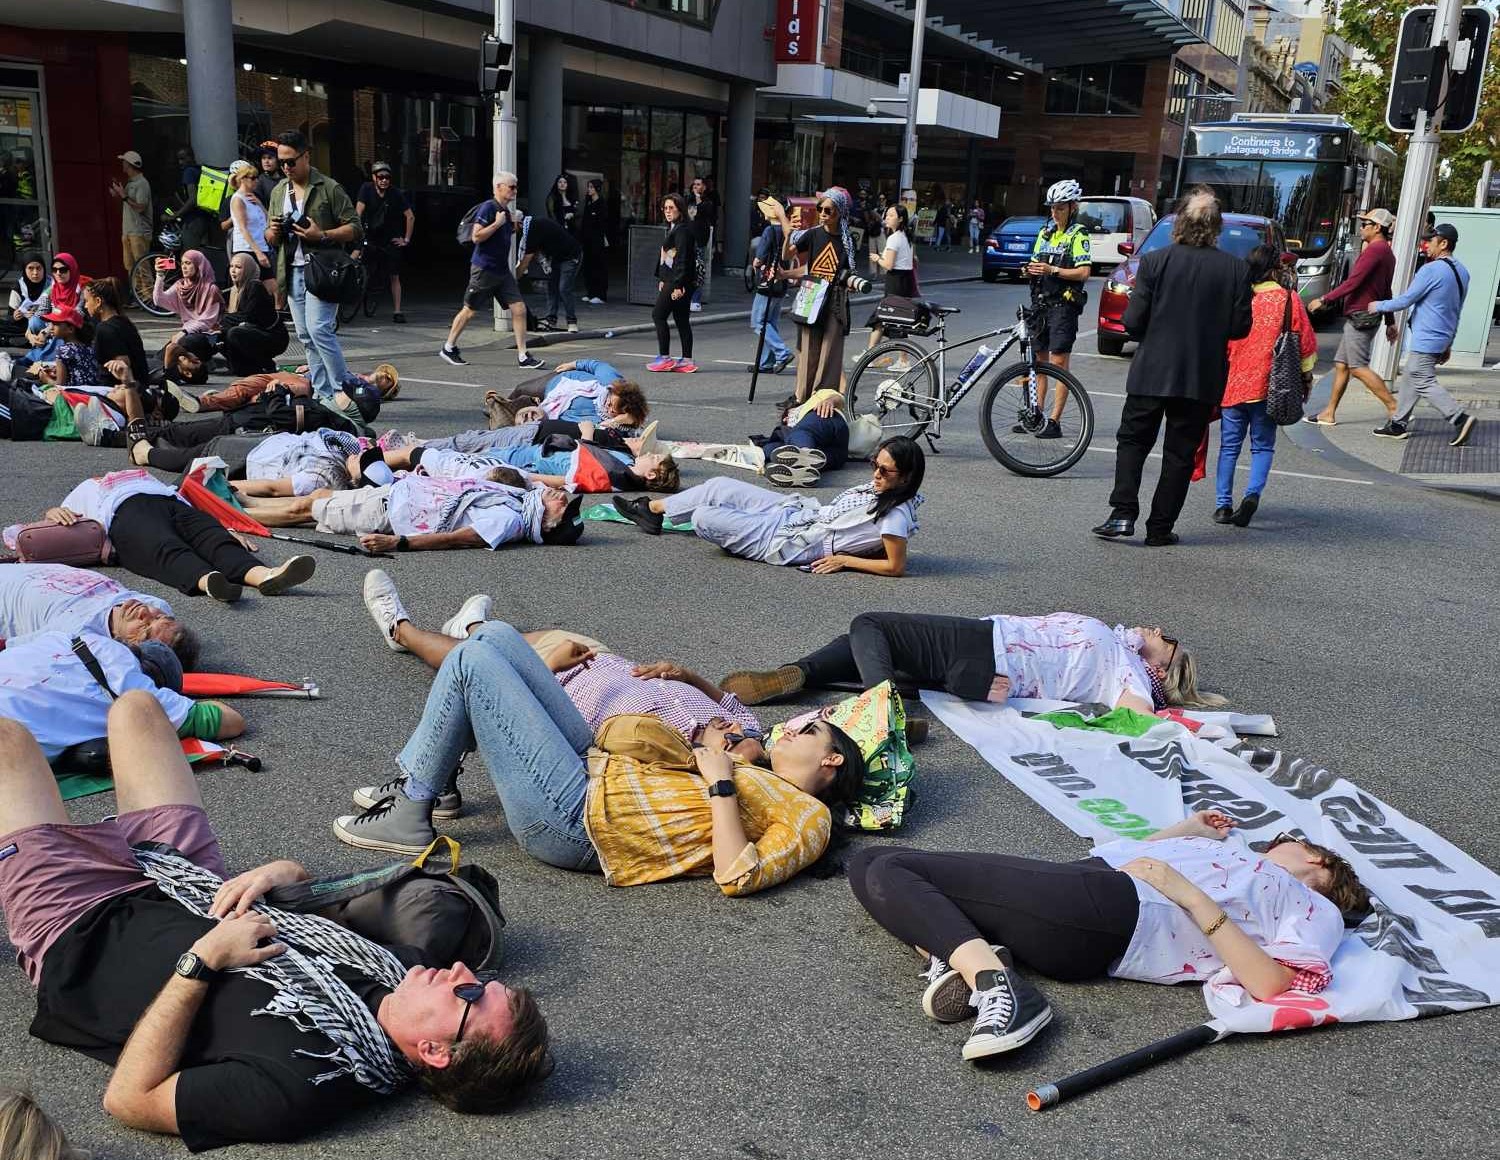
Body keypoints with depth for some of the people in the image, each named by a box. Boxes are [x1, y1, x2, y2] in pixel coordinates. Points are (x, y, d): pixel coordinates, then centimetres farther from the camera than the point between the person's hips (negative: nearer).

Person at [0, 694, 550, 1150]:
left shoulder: (299, 1085, -42)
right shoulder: (400, 965, -22)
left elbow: (127, 1099, -35)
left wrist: (201, 961, -37)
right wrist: (282, 873, -19)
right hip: (190, 883, 6)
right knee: (134, 706, 16)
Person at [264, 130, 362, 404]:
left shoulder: (329, 188, -4)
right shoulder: (279, 191, 16)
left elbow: (355, 228, -6)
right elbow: (270, 239, 22)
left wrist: (322, 235, -19)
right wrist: (273, 232, -2)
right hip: (292, 272, 7)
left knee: (319, 329, -18)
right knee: (306, 337, 7)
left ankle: (344, 390, -12)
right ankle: (324, 394, 12)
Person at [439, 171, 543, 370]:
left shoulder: (505, 210, 14)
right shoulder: (488, 208, -13)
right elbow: (476, 236, -19)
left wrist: (513, 227, 13)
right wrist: (497, 223, -19)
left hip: (502, 270, 8)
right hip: (484, 269, -8)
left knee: (519, 308, -2)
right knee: (469, 310, 4)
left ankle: (523, 357, -1)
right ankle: (448, 348, 20)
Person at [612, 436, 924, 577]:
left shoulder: (894, 514, -23)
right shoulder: (879, 490, 2)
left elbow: (896, 567, -24)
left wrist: (844, 559, -19)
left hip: (787, 543, -9)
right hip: (798, 512, 9)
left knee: (703, 518, -8)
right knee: (719, 486, 13)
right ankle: (651, 508, 34)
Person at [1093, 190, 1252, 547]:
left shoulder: (1155, 261, -9)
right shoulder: (1236, 269, -4)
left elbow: (1133, 321, -9)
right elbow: (1240, 327, -1)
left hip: (1152, 372, -1)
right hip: (1203, 378, 1)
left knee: (1132, 441, 13)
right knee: (1181, 453, 9)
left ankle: (1123, 513, -1)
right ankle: (1160, 528, 11)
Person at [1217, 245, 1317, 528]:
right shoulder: (1290, 299, -5)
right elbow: (1306, 341, -1)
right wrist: (1307, 376, 12)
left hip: (1233, 384, 1)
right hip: (1268, 386, -1)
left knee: (1229, 446, 9)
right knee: (1262, 446, 9)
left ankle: (1223, 505, 6)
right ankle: (1253, 493, -12)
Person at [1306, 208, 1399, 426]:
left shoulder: (1375, 250, -15)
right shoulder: (1387, 252, 18)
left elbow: (1353, 282, -21)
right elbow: (1386, 291, 24)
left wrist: (1324, 300, -16)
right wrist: (1390, 321, 29)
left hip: (1360, 316, -11)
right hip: (1358, 317, 11)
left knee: (1358, 367, -10)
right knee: (1341, 365, 12)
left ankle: (1394, 408, -10)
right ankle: (1329, 413, 15)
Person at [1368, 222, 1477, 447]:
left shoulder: (1431, 270, -17)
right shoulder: (1462, 272, 12)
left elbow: (1406, 300, -13)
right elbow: (1456, 310, 18)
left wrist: (1379, 306, 4)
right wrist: (1448, 344, 23)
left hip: (1425, 339, -9)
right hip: (1442, 337, 9)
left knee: (1424, 383, -7)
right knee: (1410, 378, 15)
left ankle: (1460, 418, -14)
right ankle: (1398, 424, 19)